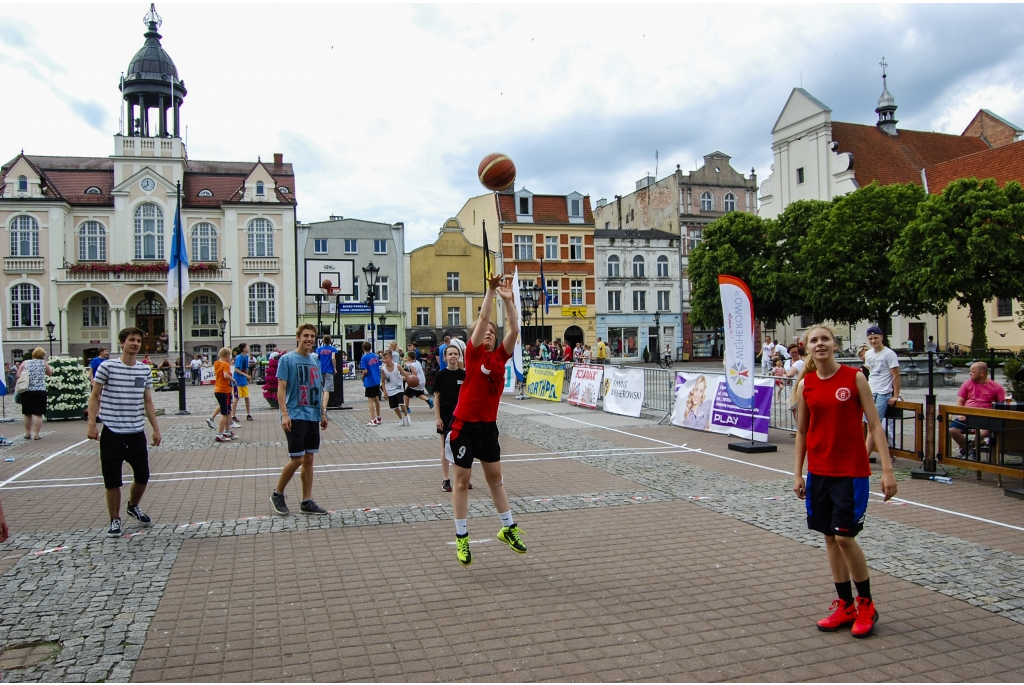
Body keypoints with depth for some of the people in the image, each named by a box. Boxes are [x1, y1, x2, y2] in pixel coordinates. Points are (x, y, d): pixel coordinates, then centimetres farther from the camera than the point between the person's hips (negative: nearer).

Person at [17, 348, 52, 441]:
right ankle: (36, 434, -4)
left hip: (26, 391, 3)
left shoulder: (25, 363, 6)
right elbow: (50, 373, 16)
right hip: (39, 391, -3)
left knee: (27, 414, 15)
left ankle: (27, 433, 25)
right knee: (38, 414, -1)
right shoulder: (43, 363, 3)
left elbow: (18, 375, 4)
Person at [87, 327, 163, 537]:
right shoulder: (107, 367, -5)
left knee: (142, 476, 9)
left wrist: (156, 428, 10)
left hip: (137, 433, 4)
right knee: (112, 481, 3)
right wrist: (91, 424, -10)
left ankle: (133, 507, 37)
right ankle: (115, 520, 19)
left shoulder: (145, 370, 6)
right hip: (112, 433, -3)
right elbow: (95, 396, -1)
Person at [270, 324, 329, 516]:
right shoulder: (287, 359, -6)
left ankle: (307, 502, 14)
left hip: (313, 417, 6)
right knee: (297, 459, -6)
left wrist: (323, 413, 15)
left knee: (309, 459, 8)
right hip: (296, 417, -6)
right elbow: (281, 388, -10)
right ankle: (277, 494, 15)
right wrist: (284, 414, -18)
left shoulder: (315, 360, 12)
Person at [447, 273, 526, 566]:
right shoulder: (473, 353, -6)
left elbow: (514, 330, -7)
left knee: (495, 478, 16)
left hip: (488, 425, 5)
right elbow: (482, 318, -16)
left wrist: (508, 299, -12)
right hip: (465, 424, -5)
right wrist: (490, 290, -17)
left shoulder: (500, 356, 5)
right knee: (462, 480, 5)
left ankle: (508, 529, 28)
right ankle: (461, 537, 14)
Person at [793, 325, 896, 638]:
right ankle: (845, 605, 23)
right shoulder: (805, 385, 3)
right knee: (829, 537, 9)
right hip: (819, 471, 4)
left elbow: (875, 425, -7)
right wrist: (798, 473, 8)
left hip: (852, 470, -4)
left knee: (845, 536, -5)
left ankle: (866, 604, 16)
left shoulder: (855, 378, -7)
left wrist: (887, 469, -12)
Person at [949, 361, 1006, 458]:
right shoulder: (967, 383, 12)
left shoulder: (996, 387, 5)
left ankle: (965, 449, -9)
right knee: (952, 430, -25)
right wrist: (960, 414, -7)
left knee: (986, 431, -36)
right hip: (966, 416, 2)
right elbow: (960, 401, 11)